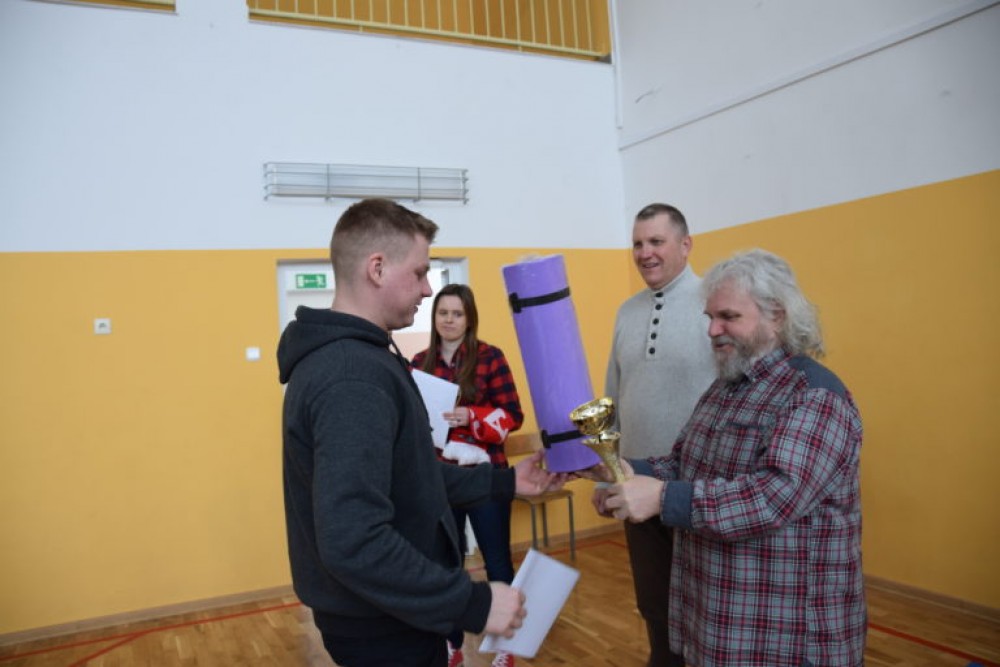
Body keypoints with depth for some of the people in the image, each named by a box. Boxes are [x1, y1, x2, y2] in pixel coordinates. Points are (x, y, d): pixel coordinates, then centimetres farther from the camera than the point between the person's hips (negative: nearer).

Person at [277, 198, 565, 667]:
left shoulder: (348, 358, 7)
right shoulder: (353, 380, -27)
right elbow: (352, 542, -34)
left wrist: (503, 483, 11)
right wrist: (472, 604, -26)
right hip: (384, 625, -10)